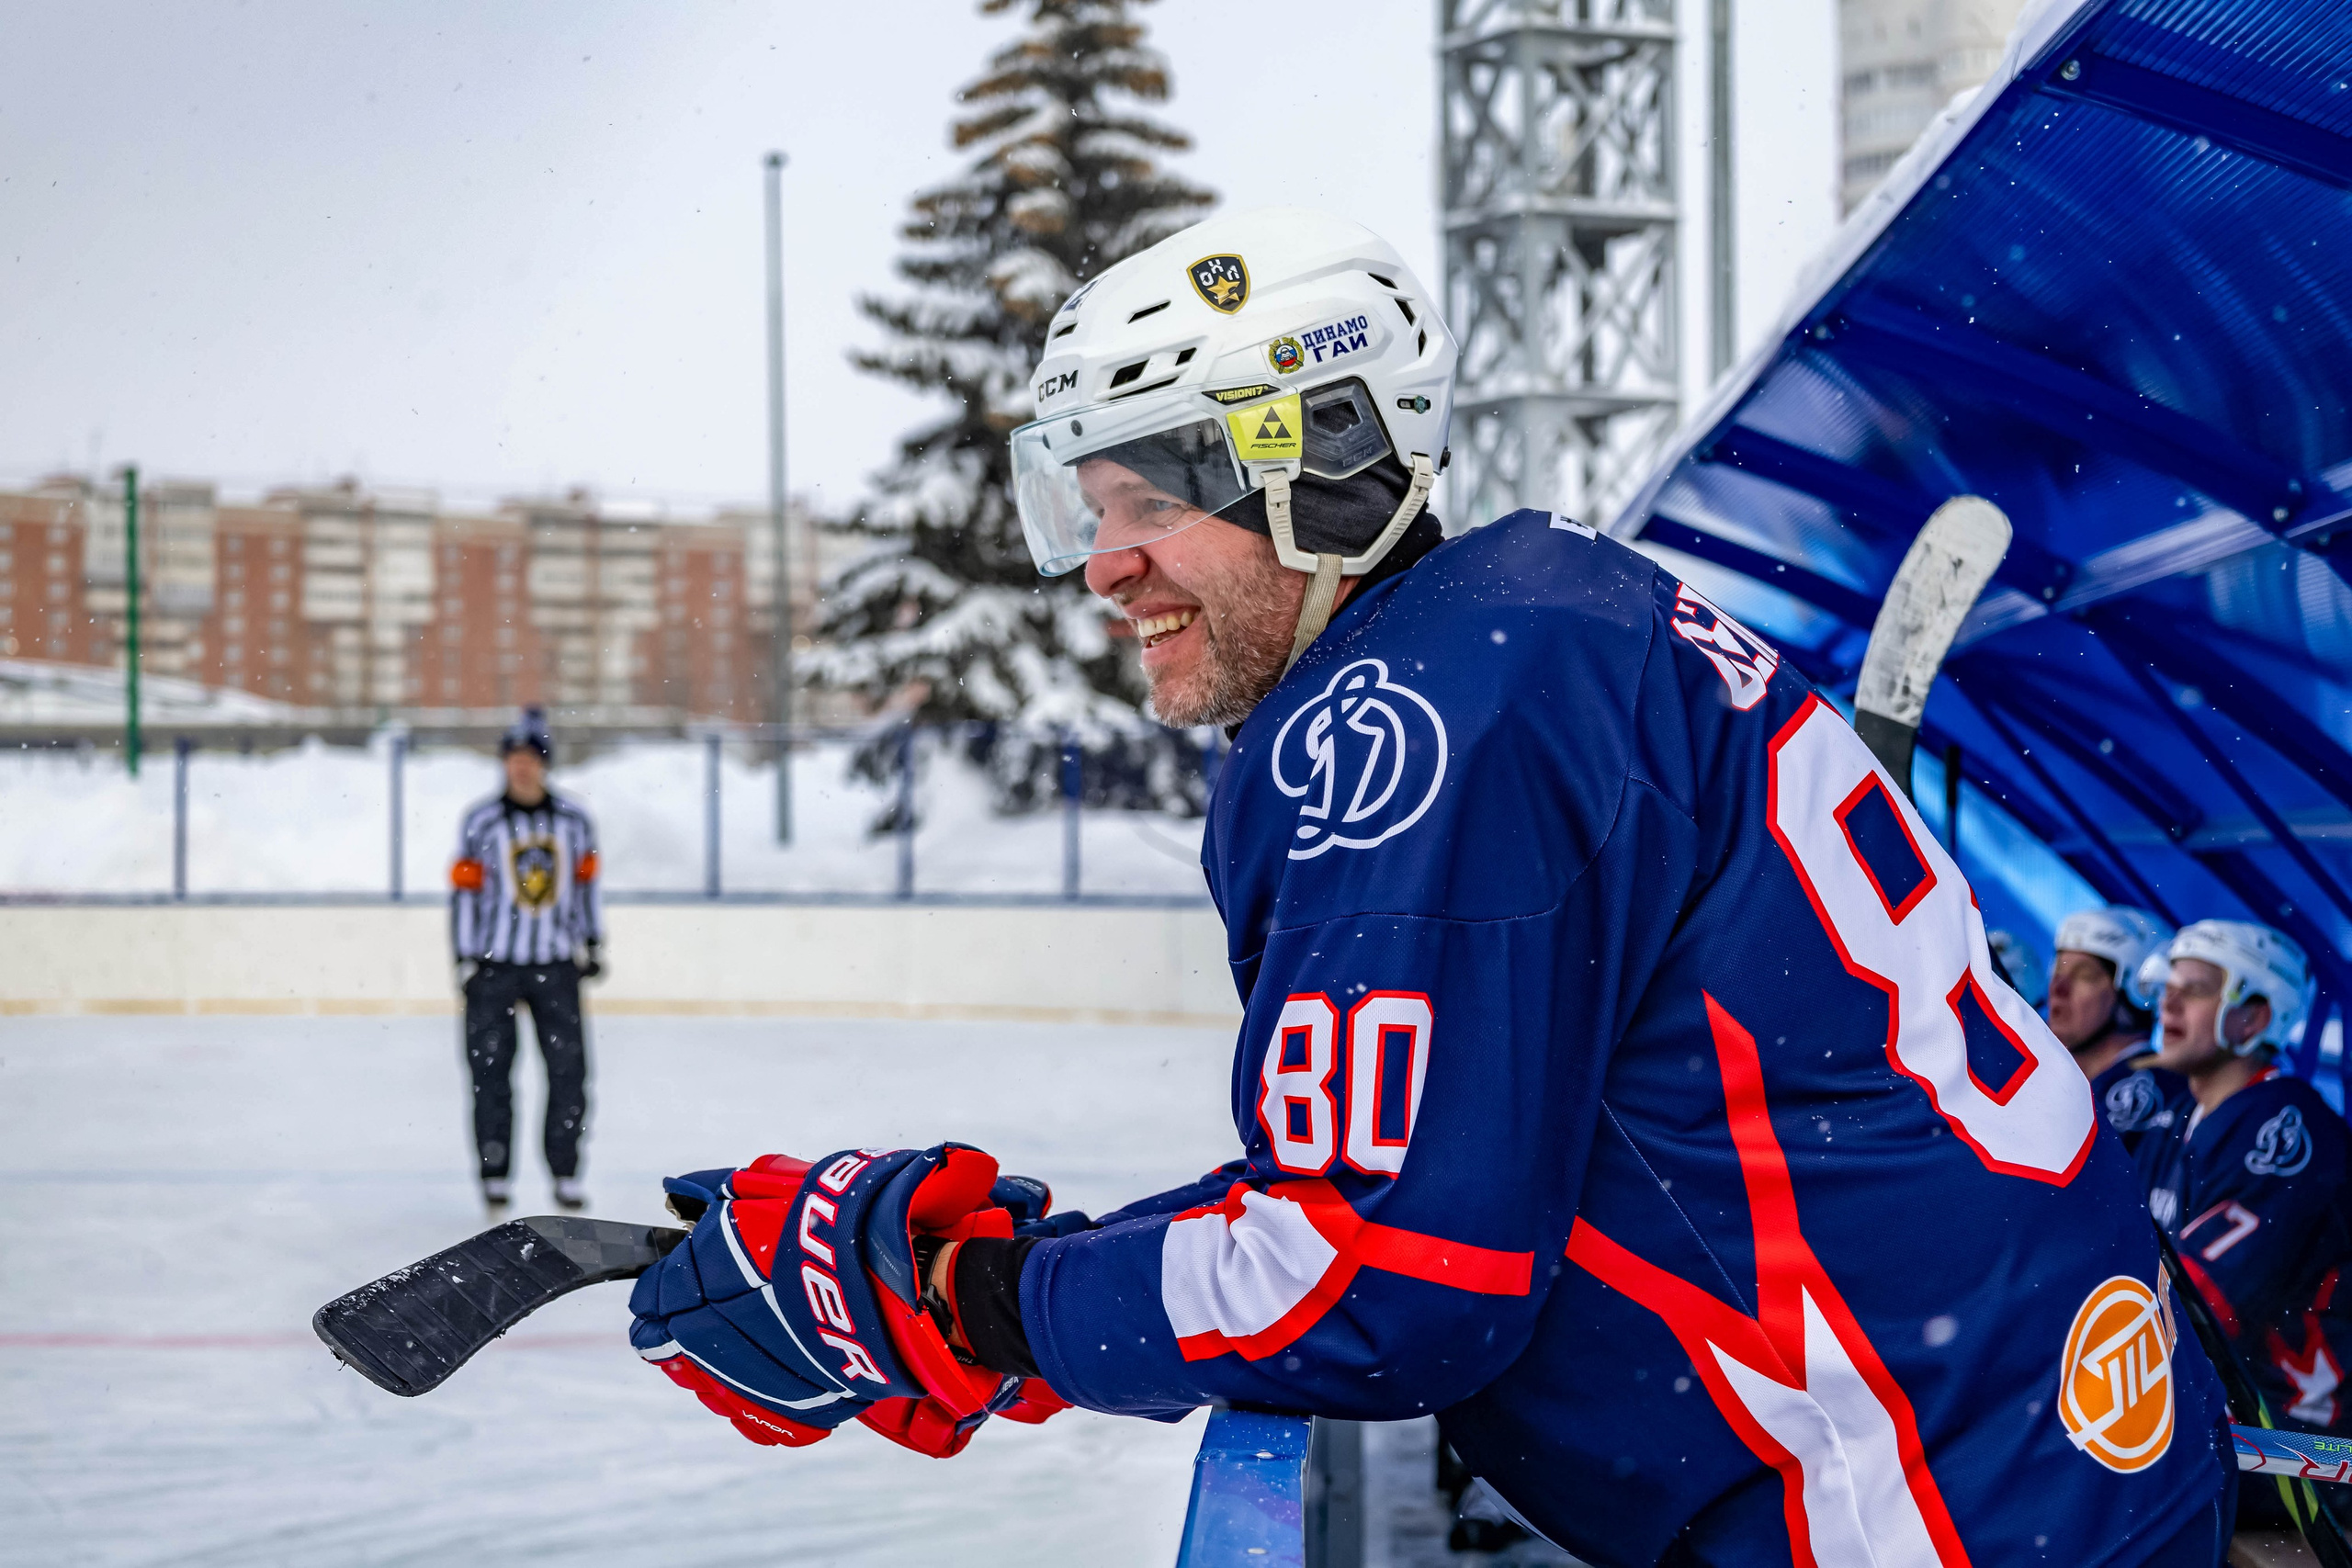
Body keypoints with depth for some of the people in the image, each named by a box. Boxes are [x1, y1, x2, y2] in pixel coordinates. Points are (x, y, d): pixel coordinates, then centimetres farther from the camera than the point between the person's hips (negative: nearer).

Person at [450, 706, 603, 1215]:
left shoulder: (573, 820, 4)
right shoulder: (481, 822, -4)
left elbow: (587, 881, 13)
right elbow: (465, 889, -3)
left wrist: (593, 944, 11)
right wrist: (466, 959, -6)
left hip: (556, 964, 2)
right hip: (494, 964, -2)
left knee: (569, 1069, 0)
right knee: (491, 1073, -1)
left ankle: (565, 1173, 9)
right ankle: (495, 1176, 7)